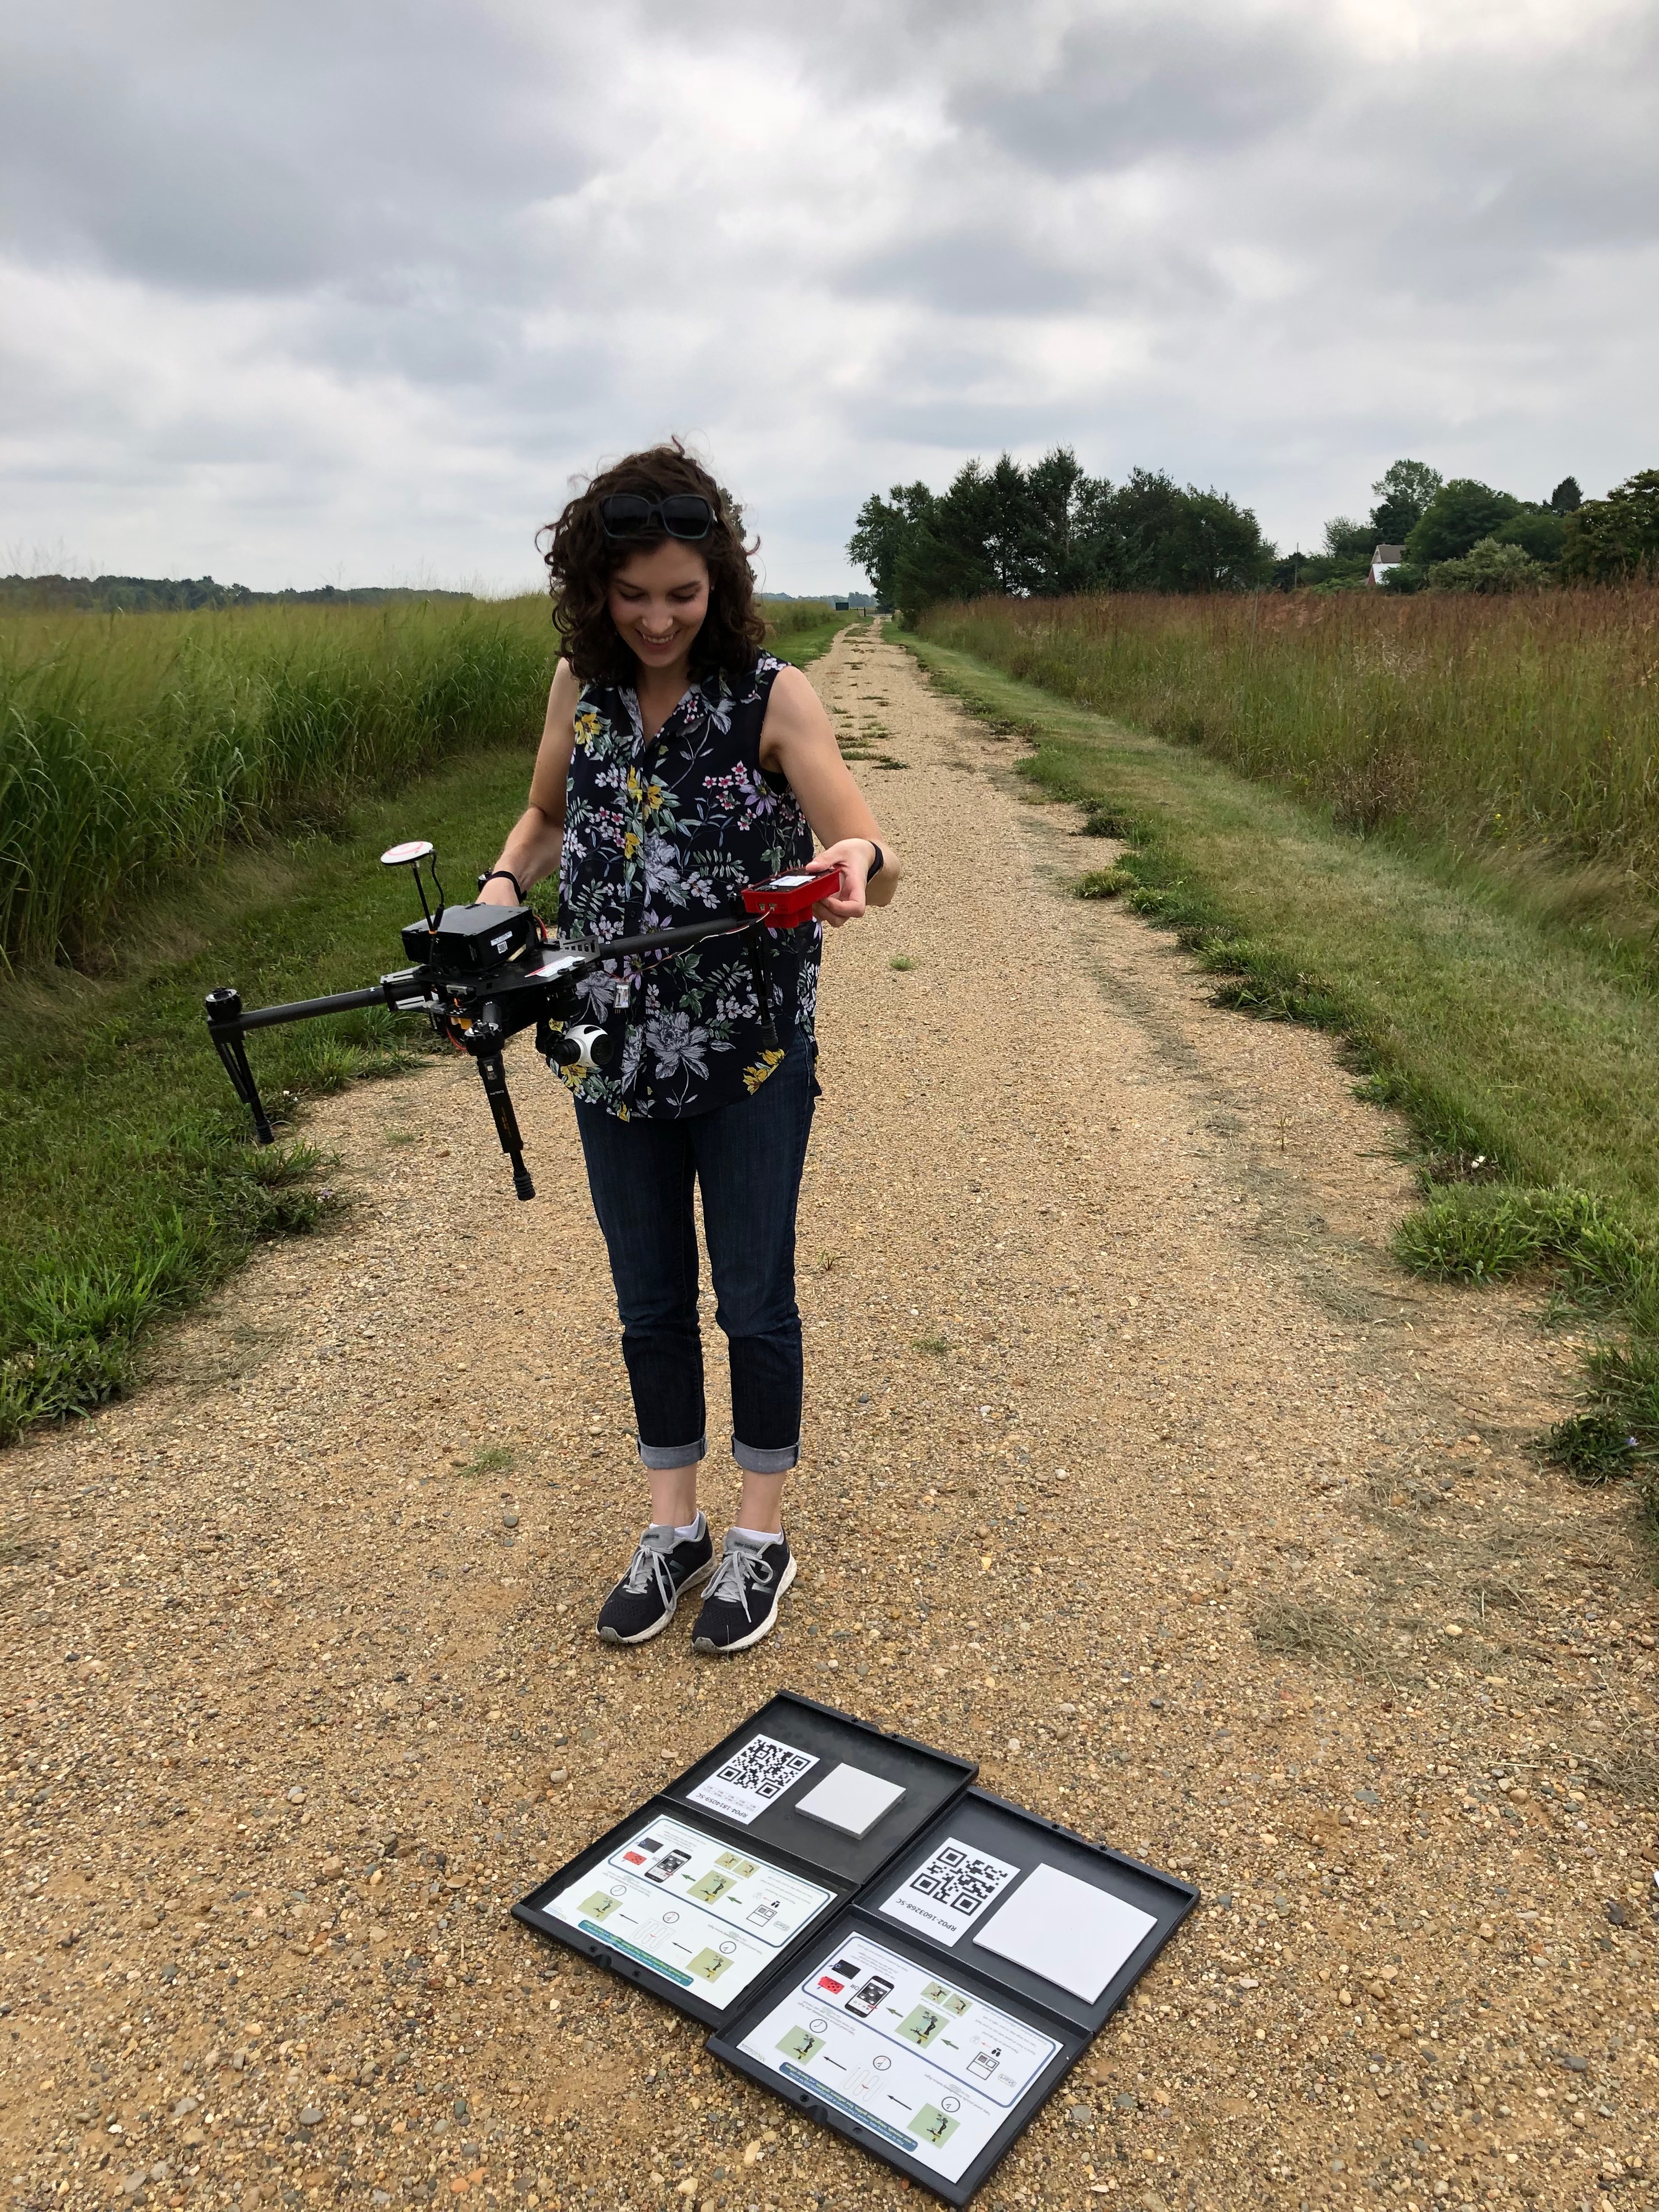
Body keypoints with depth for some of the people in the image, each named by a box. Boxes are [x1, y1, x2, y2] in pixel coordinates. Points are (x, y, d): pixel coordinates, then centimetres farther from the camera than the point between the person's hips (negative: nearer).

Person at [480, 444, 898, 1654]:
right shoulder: (580, 686, 0)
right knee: (650, 1303, 15)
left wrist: (858, 863, -42)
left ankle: (762, 1535, 30)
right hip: (616, 1056, 4)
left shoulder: (774, 694, -12)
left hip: (752, 1057, -4)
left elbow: (878, 866, -17)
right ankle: (674, 1528, 34)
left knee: (753, 1300, 9)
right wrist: (500, 889, -5)